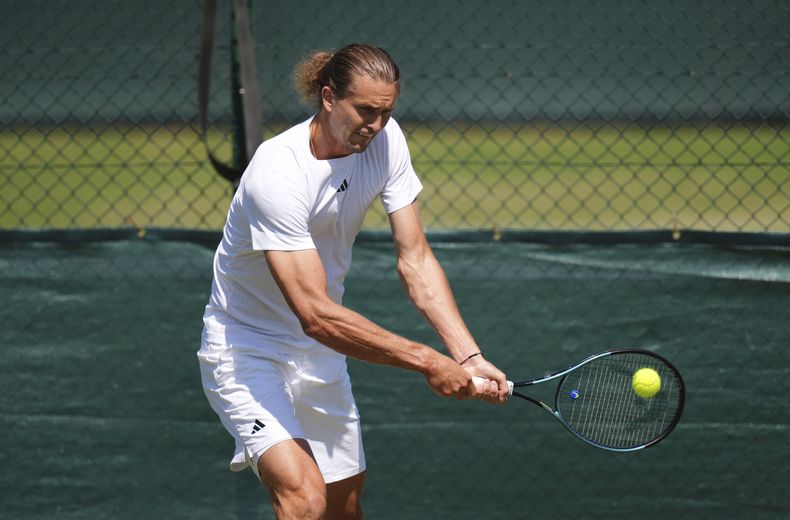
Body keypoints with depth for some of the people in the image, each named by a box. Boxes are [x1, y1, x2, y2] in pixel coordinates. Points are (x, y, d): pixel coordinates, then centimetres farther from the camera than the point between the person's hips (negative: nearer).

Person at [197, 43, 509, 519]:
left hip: (322, 354, 7)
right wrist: (426, 361, -36)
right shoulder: (278, 173, -32)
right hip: (246, 350, -7)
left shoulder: (385, 140, -11)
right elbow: (314, 314, -35)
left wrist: (469, 357, -21)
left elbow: (415, 260, -9)